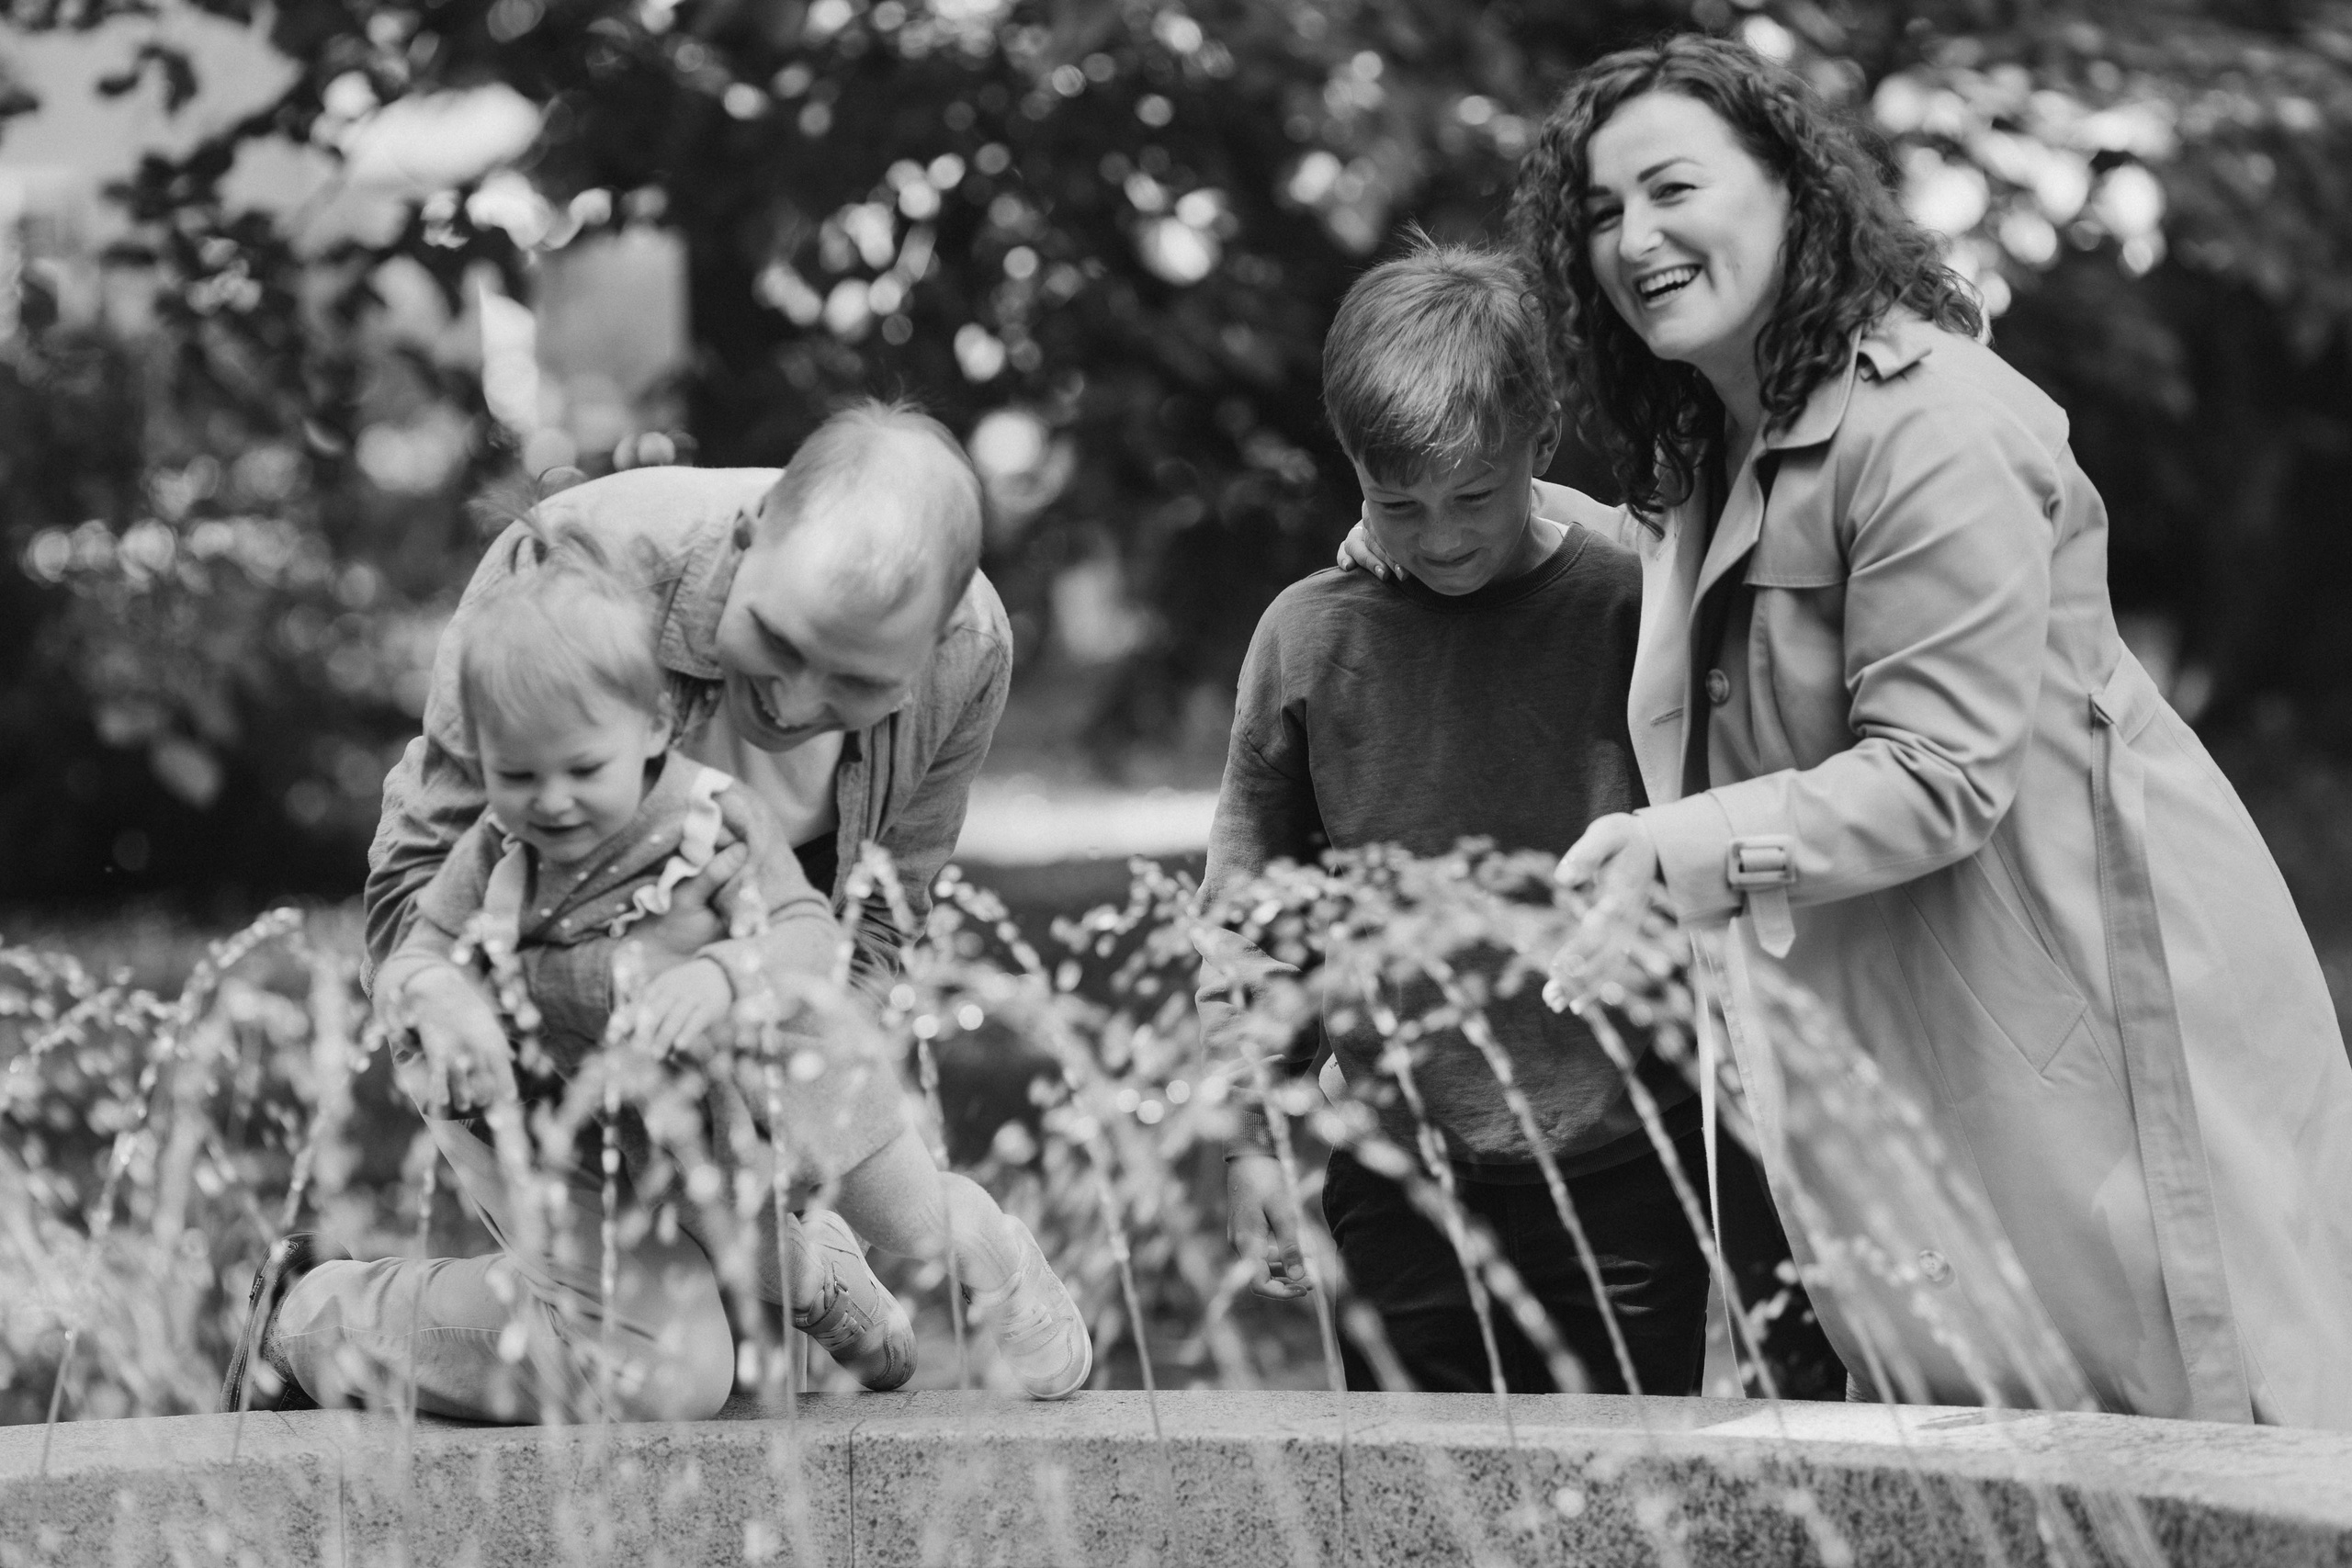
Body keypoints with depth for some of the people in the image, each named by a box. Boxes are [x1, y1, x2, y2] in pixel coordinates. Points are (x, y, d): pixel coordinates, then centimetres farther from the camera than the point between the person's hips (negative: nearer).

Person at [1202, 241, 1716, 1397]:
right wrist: (1248, 1140, 6)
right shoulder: (1312, 636, 1)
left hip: (1618, 1176, -2)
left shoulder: (1637, 614, -4)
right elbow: (1247, 901, 10)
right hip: (1396, 1188, 2)